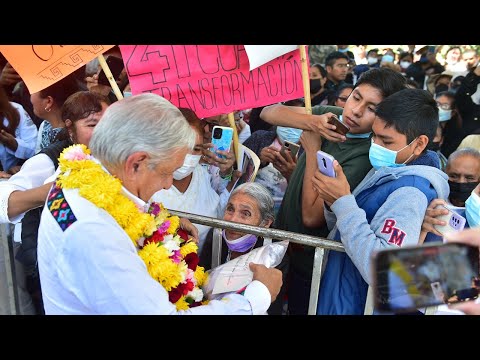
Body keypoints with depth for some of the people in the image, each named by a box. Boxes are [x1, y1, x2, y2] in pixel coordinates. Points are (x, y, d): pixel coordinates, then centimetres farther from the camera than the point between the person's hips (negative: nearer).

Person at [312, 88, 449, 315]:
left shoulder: (410, 190, -24)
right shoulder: (386, 170, 3)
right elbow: (343, 230, 9)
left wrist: (343, 202, -30)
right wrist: (334, 203, -12)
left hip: (355, 305, -8)